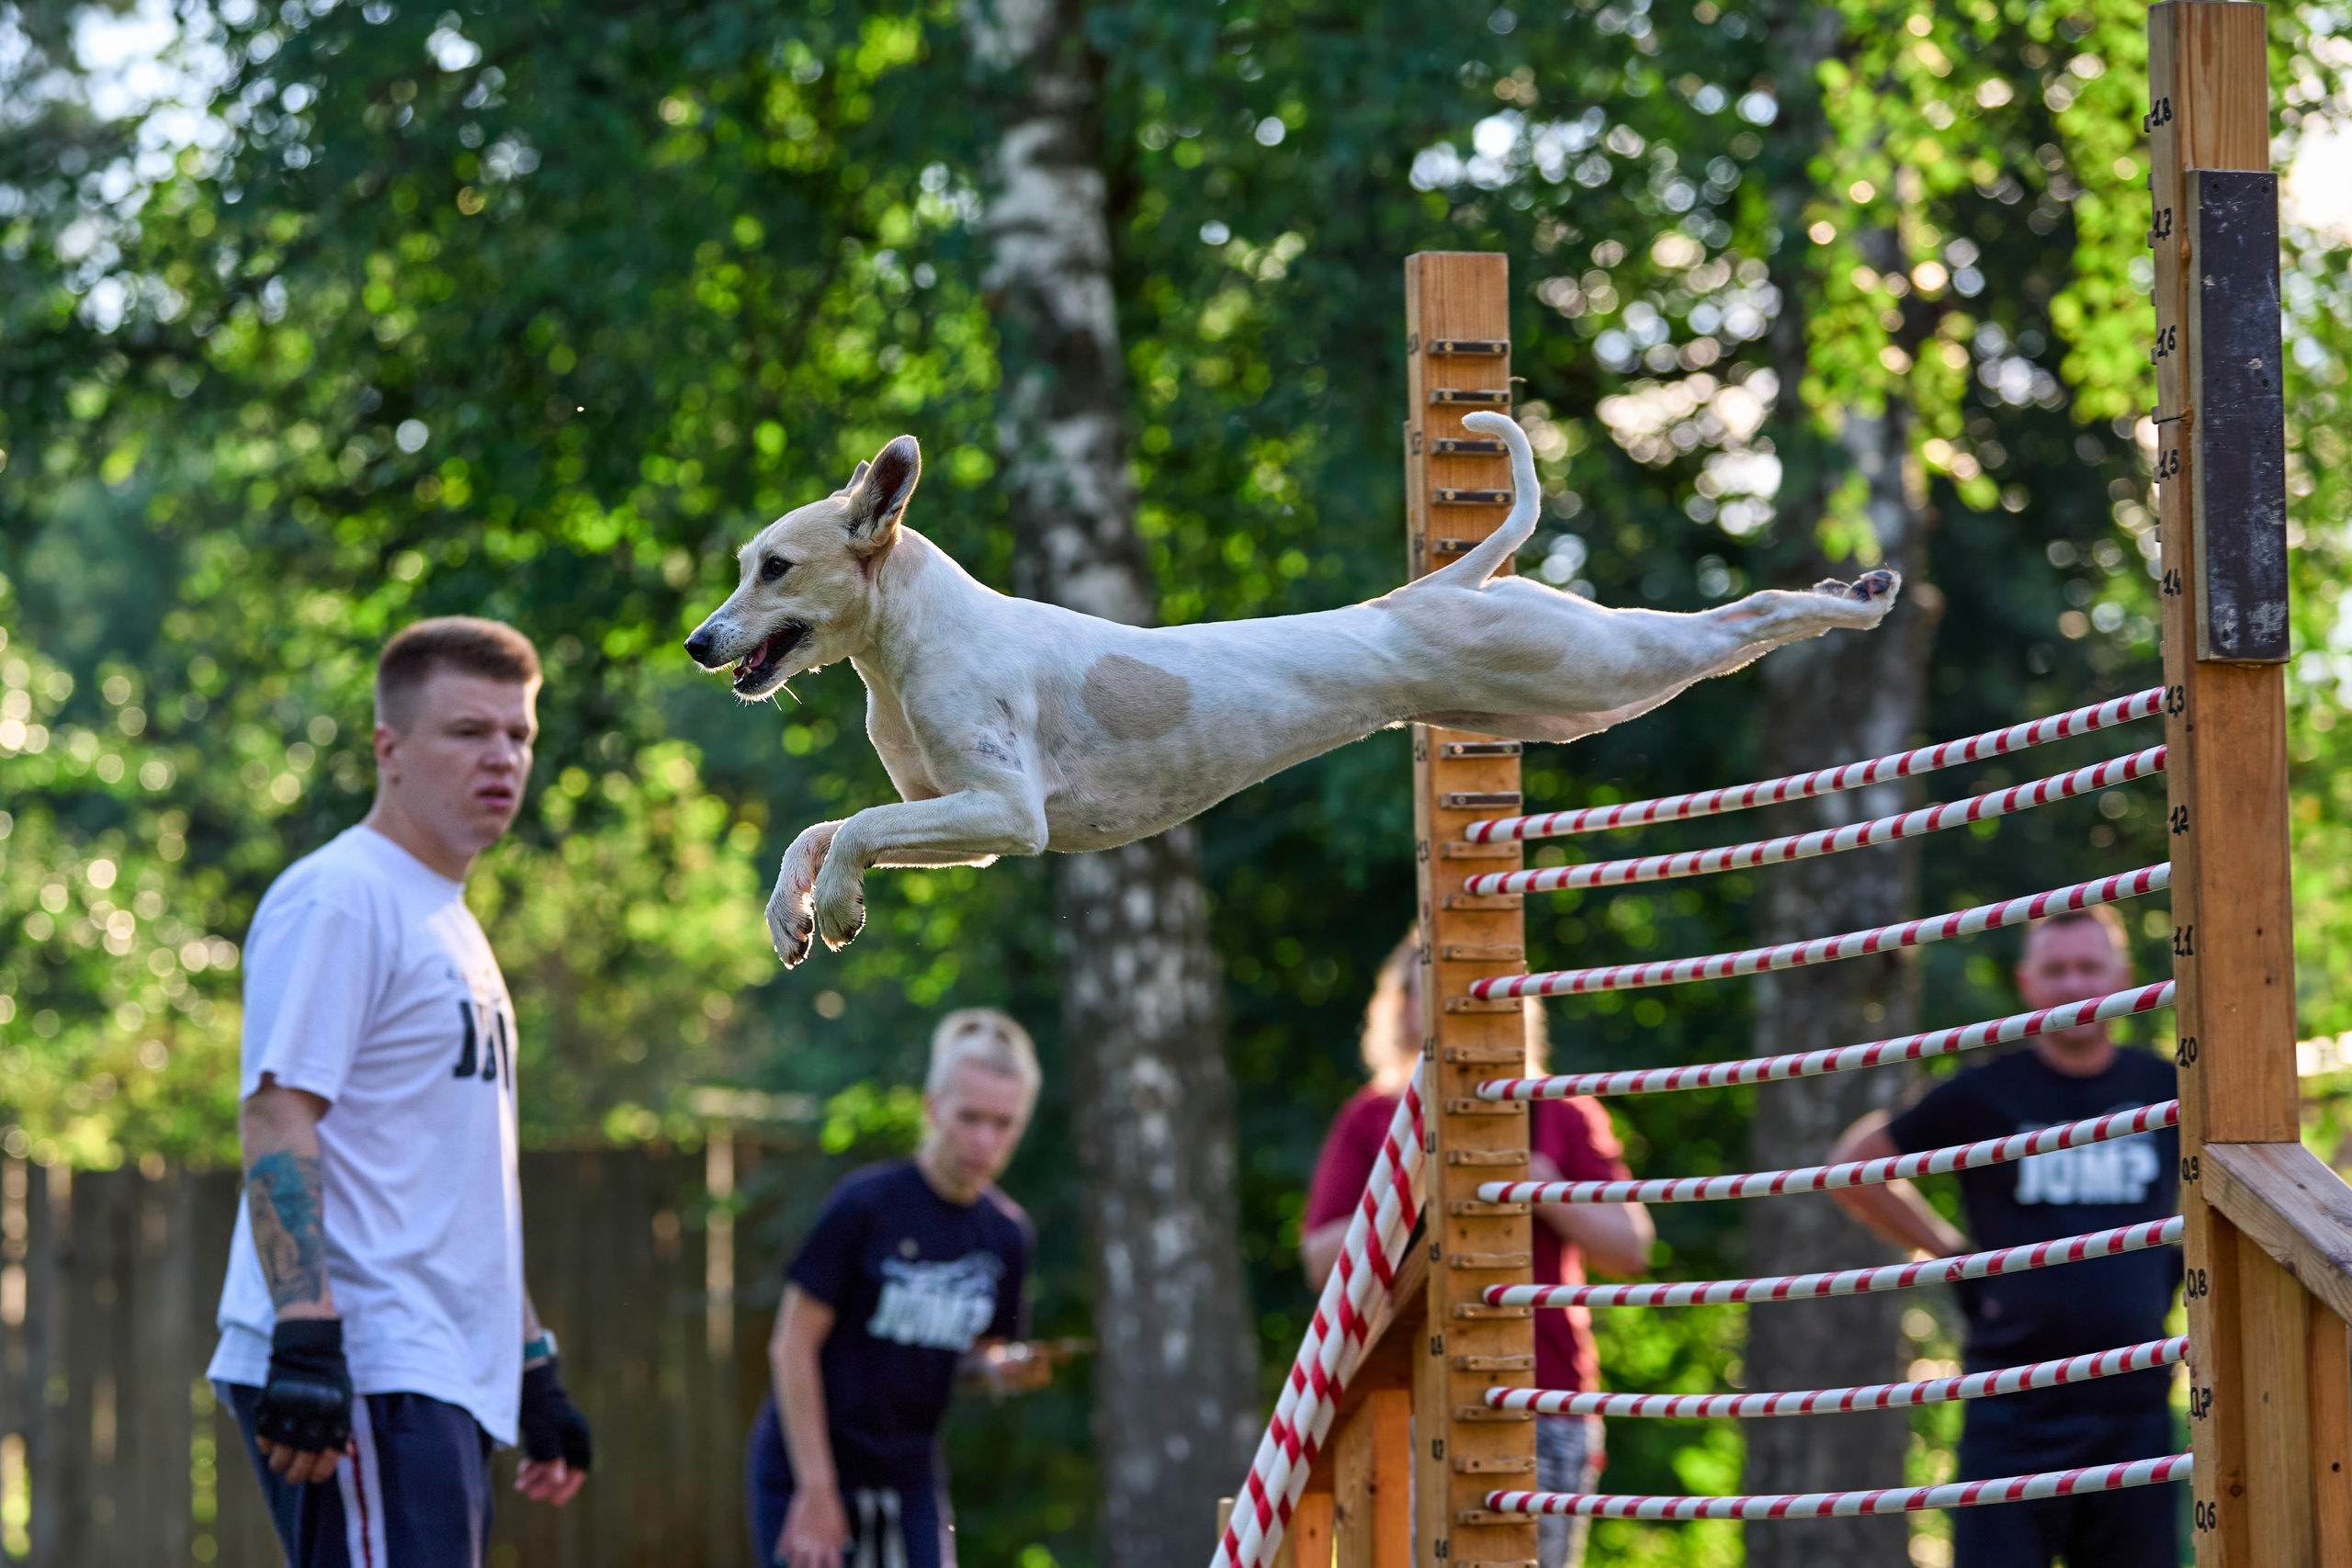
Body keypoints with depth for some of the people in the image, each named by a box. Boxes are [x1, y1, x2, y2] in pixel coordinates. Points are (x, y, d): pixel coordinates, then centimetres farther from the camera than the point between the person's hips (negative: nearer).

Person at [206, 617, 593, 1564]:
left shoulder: (453, 926, 24)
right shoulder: (334, 900, -6)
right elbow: (277, 1113, -16)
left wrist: (533, 1368, 27)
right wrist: (306, 1336, -25)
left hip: (445, 1380, 10)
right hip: (366, 1377, -10)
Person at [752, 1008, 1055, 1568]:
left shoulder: (1006, 1234, 3)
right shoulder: (867, 1203, -14)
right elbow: (793, 1347, -12)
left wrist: (1000, 1369, -9)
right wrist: (816, 1490, -15)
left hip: (910, 1479, 5)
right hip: (807, 1469, -5)